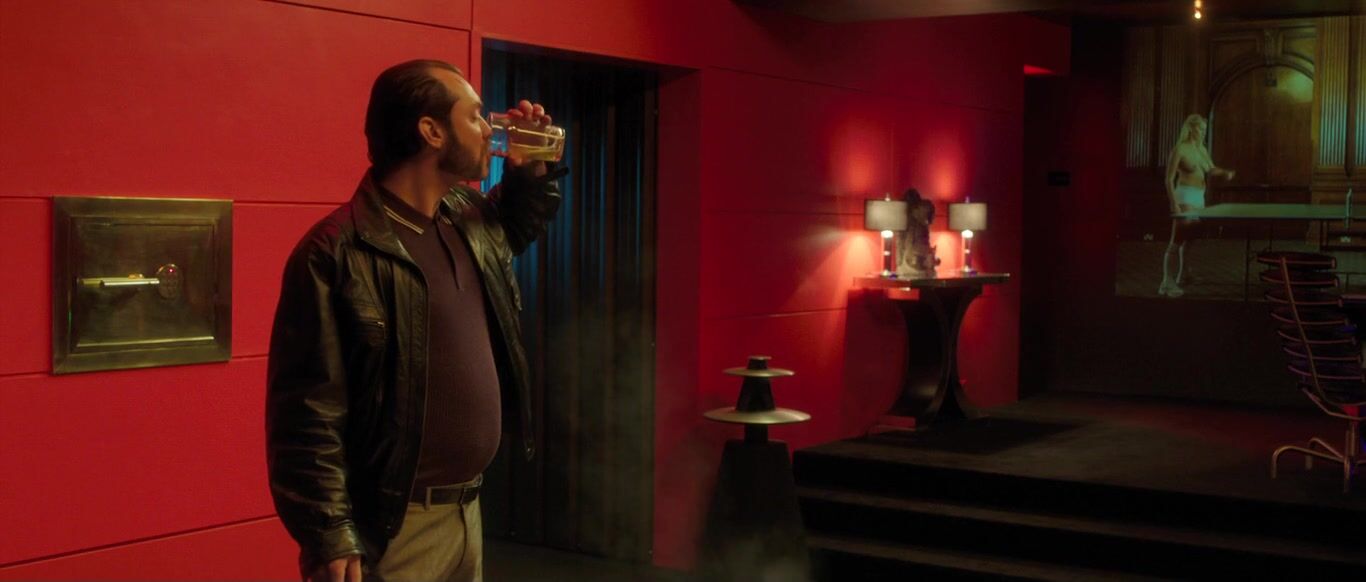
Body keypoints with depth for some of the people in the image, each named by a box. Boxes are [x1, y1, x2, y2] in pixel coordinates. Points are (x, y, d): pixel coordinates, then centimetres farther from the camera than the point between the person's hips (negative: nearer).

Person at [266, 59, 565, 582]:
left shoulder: (466, 219, 7)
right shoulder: (338, 253, -18)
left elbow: (516, 225, 32)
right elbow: (307, 414, -19)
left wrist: (532, 171, 12)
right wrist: (330, 539, -20)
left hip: (466, 512, 8)